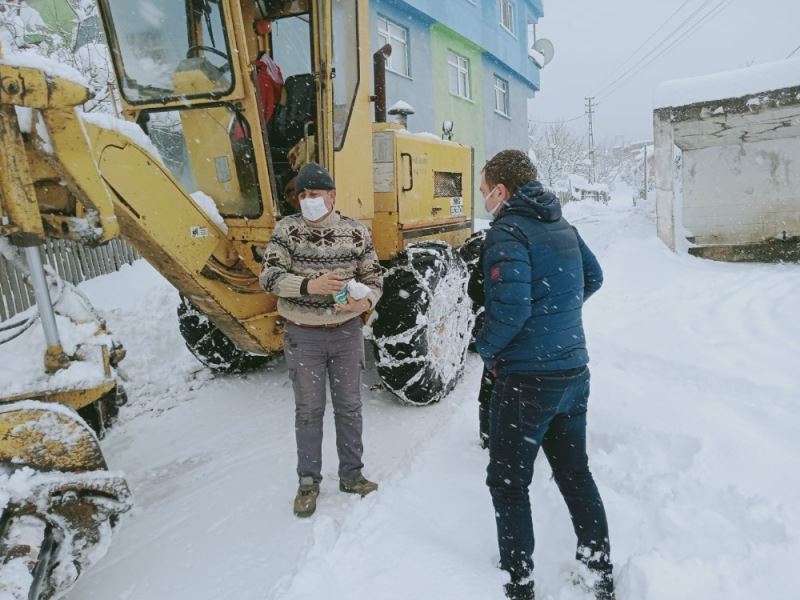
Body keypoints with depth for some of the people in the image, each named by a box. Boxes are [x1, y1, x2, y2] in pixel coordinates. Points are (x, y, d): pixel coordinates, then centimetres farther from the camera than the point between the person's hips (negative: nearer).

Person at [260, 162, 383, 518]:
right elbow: (269, 277, -14)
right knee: (309, 410, 9)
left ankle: (351, 474, 31)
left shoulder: (357, 232, -3)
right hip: (303, 335, -1)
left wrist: (366, 301, -20)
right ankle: (308, 481, 26)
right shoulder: (287, 230, -7)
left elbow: (373, 278, 2)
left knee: (349, 406, 13)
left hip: (347, 332, 2)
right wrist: (309, 285, -30)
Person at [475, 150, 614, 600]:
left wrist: (486, 347, -9)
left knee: (509, 482, 9)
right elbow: (593, 279, 21)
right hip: (575, 372, 8)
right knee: (576, 471, 21)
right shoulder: (563, 225, 9)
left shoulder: (508, 231, -16)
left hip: (527, 379, -8)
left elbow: (511, 306, -26)